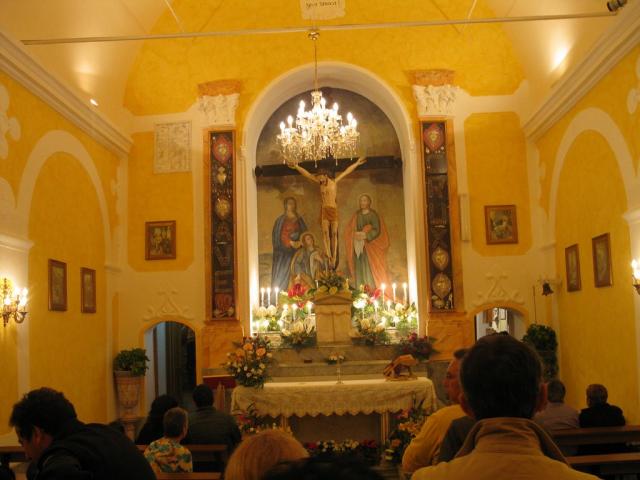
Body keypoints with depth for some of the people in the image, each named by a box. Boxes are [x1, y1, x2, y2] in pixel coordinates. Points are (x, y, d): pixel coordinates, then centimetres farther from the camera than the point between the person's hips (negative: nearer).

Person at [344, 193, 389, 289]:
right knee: (360, 269, -4)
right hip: (358, 247, 4)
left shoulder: (373, 214, 2)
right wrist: (356, 235, -10)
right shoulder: (356, 215, 14)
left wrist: (365, 235, -17)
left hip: (370, 246, -4)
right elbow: (349, 230, 10)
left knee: (370, 269, -12)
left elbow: (377, 230, -7)